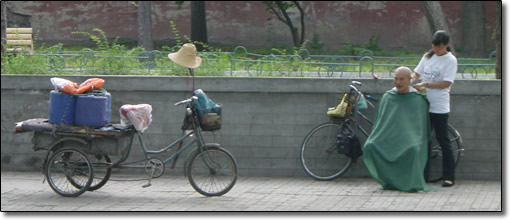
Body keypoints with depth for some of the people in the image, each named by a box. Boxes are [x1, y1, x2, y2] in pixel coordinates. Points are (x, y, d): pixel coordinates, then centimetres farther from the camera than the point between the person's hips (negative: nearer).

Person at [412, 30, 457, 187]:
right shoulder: (428, 56, 11)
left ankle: (449, 177, 5)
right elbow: (417, 73, 17)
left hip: (439, 107, -6)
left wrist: (425, 84, -18)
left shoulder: (450, 60, -6)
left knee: (443, 140, -1)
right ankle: (423, 175, 14)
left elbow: (446, 83, -14)